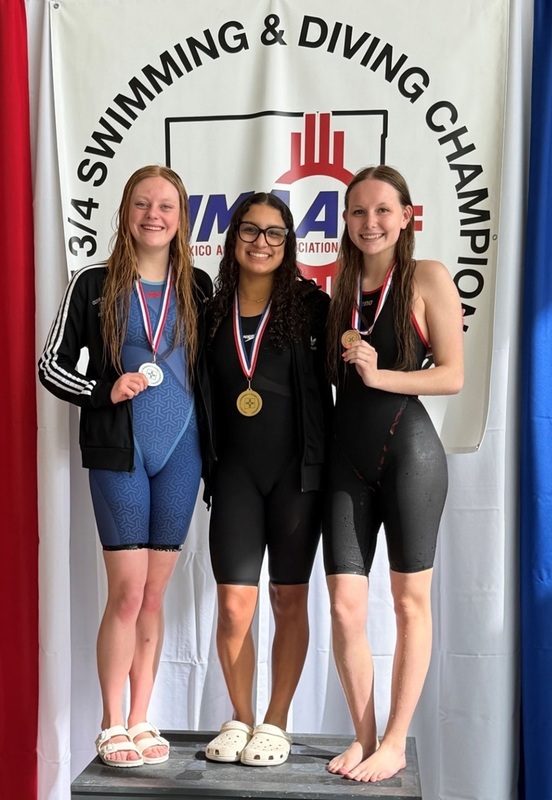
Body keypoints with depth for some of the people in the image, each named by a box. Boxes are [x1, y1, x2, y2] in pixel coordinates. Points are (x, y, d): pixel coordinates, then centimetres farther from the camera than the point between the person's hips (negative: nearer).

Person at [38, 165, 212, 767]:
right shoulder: (94, 284, 1)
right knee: (127, 593, -2)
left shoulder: (197, 288, 8)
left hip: (180, 452, 3)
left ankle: (140, 721, 20)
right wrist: (105, 392, -14)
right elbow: (51, 364, 2)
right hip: (118, 451, -2)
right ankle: (112, 727, 14)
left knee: (153, 594, 9)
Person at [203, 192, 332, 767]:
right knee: (234, 605, 0)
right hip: (235, 472, 2)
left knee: (289, 599, 7)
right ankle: (240, 719, 21)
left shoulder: (311, 305, -1)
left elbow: (332, 377, -1)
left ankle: (275, 725, 22)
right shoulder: (214, 311, 6)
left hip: (296, 470, -1)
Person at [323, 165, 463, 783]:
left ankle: (395, 744, 18)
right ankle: (363, 736, 20)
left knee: (410, 601, 6)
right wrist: (346, 357, 0)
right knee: (344, 607, 2)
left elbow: (452, 376, -6)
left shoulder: (428, 279, -3)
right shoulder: (340, 287, 12)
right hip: (347, 456, 4)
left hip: (408, 449, -4)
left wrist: (379, 375, -16)